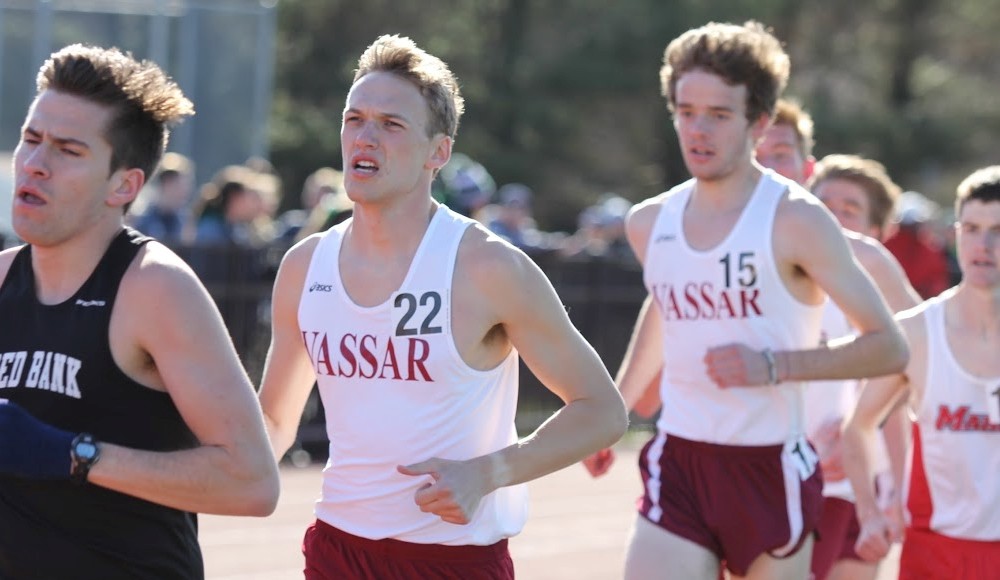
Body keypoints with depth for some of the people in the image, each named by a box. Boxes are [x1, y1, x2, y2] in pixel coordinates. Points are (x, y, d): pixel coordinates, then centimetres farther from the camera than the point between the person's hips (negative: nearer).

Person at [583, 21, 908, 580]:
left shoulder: (795, 220, -11)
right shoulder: (650, 223, 5)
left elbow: (889, 347, -12)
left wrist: (775, 365, -22)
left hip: (771, 469, -3)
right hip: (678, 465, 3)